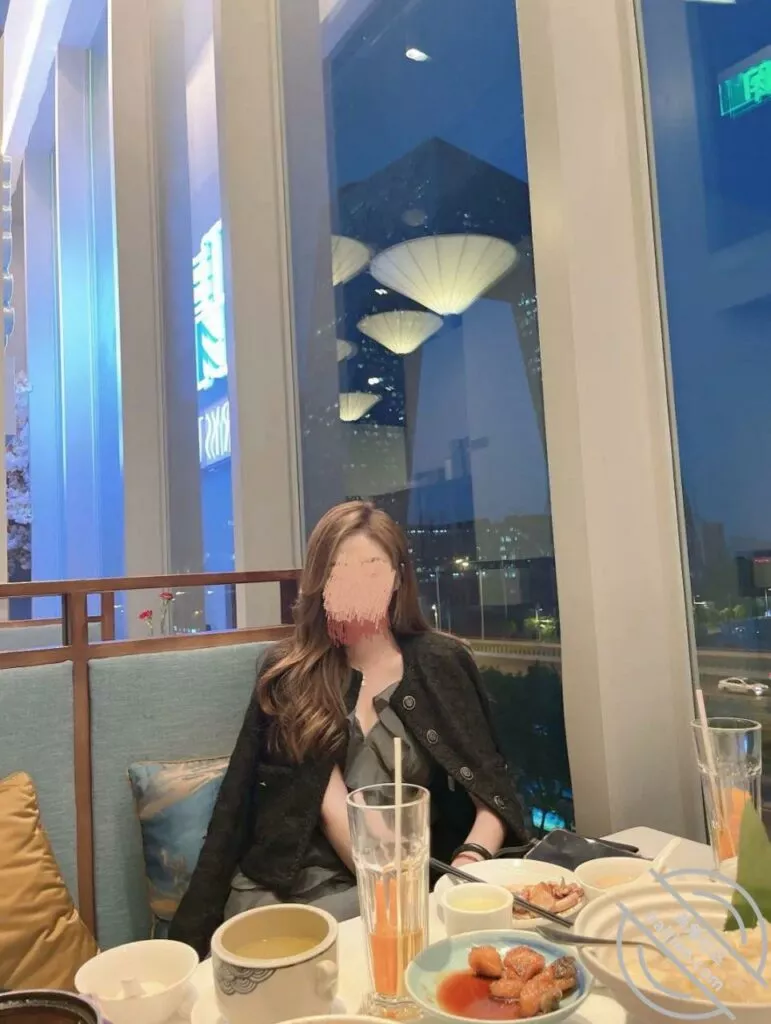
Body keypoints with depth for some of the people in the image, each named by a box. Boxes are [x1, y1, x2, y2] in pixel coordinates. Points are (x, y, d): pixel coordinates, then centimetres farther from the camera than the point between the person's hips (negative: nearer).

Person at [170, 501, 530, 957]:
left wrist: (466, 870, -20)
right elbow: (329, 803, -8)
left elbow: (493, 795, -1)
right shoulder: (289, 675, 0)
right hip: (278, 885, 2)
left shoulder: (441, 663, 0)